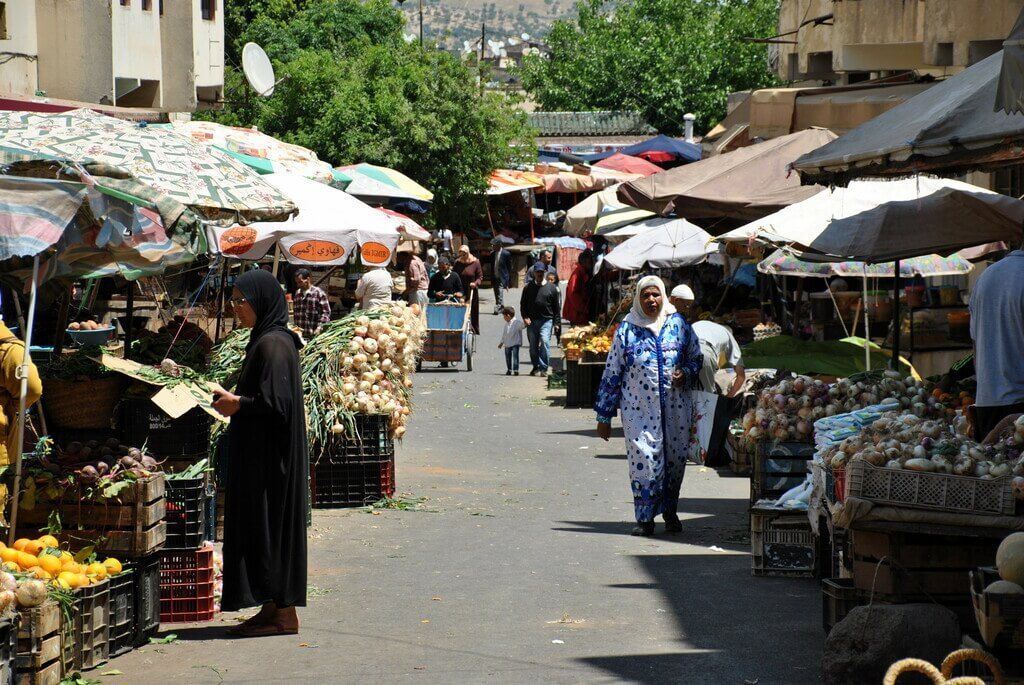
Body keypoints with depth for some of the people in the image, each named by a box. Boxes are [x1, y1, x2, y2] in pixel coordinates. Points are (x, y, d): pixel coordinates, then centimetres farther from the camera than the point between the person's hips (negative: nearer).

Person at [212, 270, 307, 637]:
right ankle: (274, 608, 15)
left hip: (269, 455, -10)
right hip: (259, 455, 10)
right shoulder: (264, 340, 14)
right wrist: (234, 401, 8)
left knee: (268, 528, -6)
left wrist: (238, 404, -10)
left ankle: (282, 613, -1)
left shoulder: (273, 344, -17)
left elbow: (276, 401, -23)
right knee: (257, 528, 11)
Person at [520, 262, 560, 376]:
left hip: (546, 320, -2)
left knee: (544, 341, -18)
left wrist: (556, 322, 5)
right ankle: (535, 366, 22)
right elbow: (523, 304, 12)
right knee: (533, 345, 7)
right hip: (531, 321, 2)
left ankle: (543, 367, -15)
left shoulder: (551, 288, 5)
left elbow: (555, 307, 8)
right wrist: (525, 317, -2)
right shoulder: (528, 287, 9)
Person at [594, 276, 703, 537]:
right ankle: (645, 518, -1)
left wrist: (686, 373, -8)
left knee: (675, 458, 8)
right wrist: (604, 417, 2)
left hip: (676, 409, 2)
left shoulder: (677, 324, 5)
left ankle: (670, 511, 27)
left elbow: (696, 357, 17)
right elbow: (612, 373, 3)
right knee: (643, 460, -10)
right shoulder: (627, 329, 1)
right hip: (639, 410, -2)